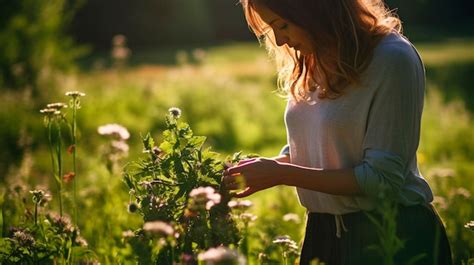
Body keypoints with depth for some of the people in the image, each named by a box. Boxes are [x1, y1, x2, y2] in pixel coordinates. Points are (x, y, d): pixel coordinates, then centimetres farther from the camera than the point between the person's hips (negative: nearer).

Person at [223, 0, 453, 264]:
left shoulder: (393, 59, -19)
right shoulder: (312, 64, 3)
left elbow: (382, 179, -22)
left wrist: (280, 174, -22)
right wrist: (266, 167, -7)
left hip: (392, 234, -7)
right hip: (324, 230, 7)